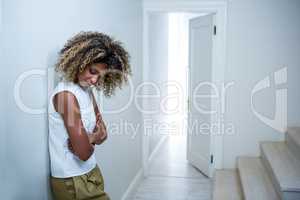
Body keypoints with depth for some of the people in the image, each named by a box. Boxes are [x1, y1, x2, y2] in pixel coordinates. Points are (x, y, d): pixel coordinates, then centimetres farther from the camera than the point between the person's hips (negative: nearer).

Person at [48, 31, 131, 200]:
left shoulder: (87, 90, 4)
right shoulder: (66, 94, -23)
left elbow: (102, 134, 3)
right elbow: (84, 153, -25)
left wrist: (88, 139, -17)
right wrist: (93, 139, -5)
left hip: (91, 172, 8)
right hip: (72, 181, -8)